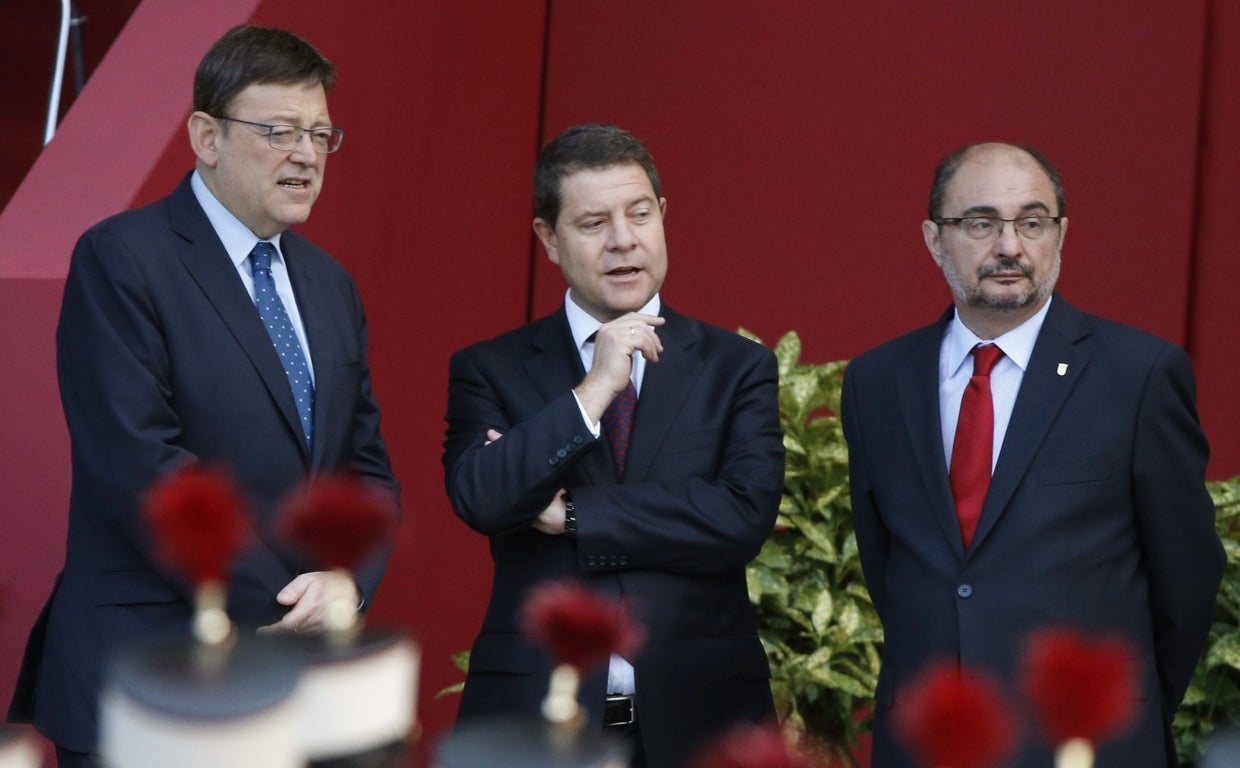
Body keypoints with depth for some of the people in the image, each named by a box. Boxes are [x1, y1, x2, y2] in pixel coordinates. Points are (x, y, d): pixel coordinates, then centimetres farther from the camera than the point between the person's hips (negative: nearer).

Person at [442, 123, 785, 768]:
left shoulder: (737, 368, 4)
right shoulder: (489, 370, 4)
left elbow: (746, 515, -10)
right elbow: (479, 500, -12)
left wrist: (571, 515, -9)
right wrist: (594, 390, -15)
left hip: (695, 715, 1)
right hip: (535, 716, 0)